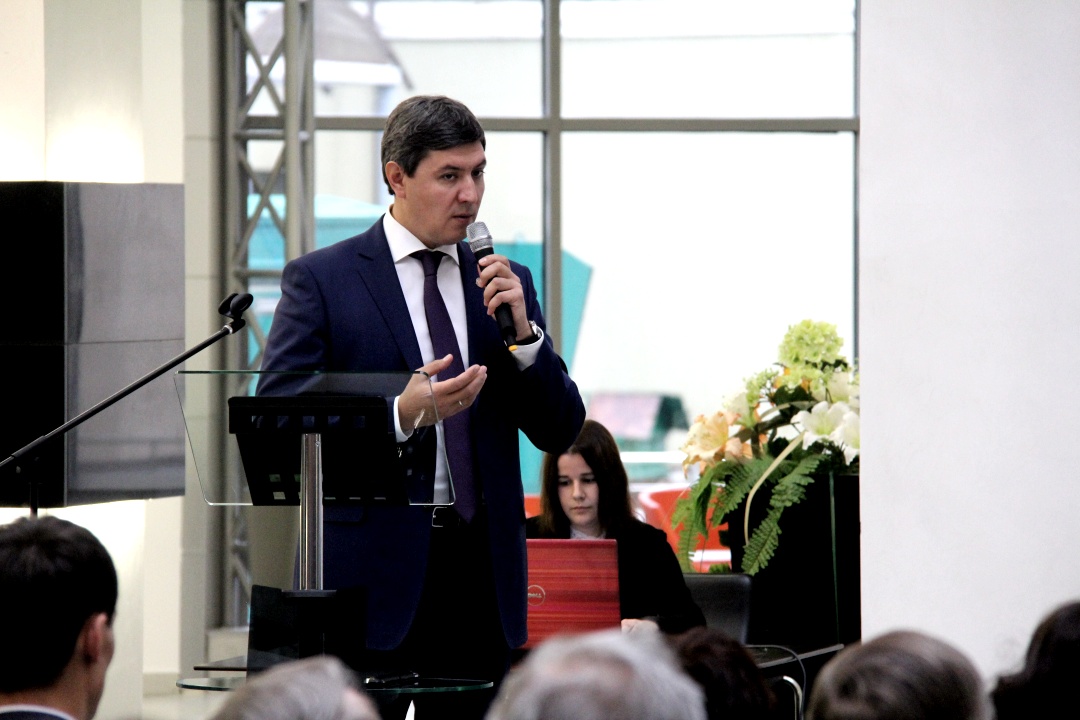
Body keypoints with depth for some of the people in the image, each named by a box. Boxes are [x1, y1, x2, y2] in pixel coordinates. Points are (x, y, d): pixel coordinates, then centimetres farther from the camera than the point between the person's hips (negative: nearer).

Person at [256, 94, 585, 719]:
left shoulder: (507, 285, 13)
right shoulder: (322, 280, 0)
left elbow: (559, 433, 10)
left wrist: (523, 331, -6)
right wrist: (401, 414, -19)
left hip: (482, 572, 4)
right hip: (373, 572, -4)